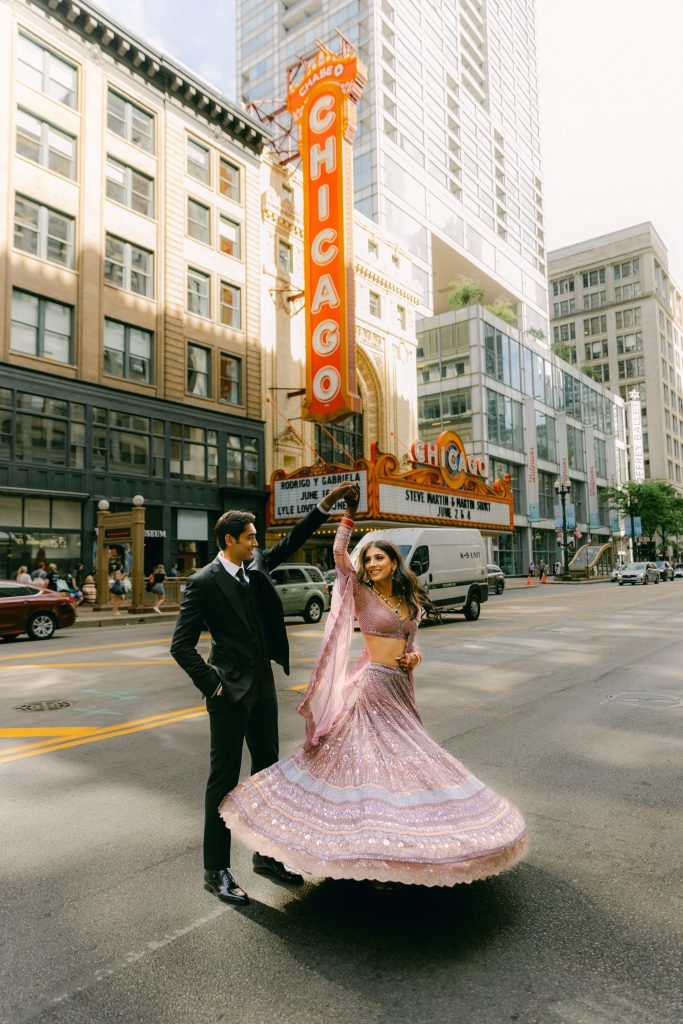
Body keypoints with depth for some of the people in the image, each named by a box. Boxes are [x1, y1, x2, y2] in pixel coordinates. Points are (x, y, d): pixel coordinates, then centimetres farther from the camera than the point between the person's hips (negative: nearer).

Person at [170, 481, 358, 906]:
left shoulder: (257, 565, 5)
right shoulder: (203, 582, -14)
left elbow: (291, 542, 12)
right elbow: (182, 645, -13)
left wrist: (327, 504, 5)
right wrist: (212, 685, -14)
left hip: (263, 686, 7)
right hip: (231, 692, -7)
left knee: (268, 770, 17)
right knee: (224, 779, 5)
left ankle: (266, 854, 34)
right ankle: (216, 871, 21)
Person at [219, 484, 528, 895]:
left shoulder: (410, 601, 9)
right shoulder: (361, 593, -5)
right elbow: (339, 555, -18)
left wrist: (414, 657, -3)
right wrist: (349, 517, -19)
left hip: (400, 686, 6)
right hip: (373, 684, -6)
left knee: (401, 755, 14)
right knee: (364, 754, -2)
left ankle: (400, 838, 30)